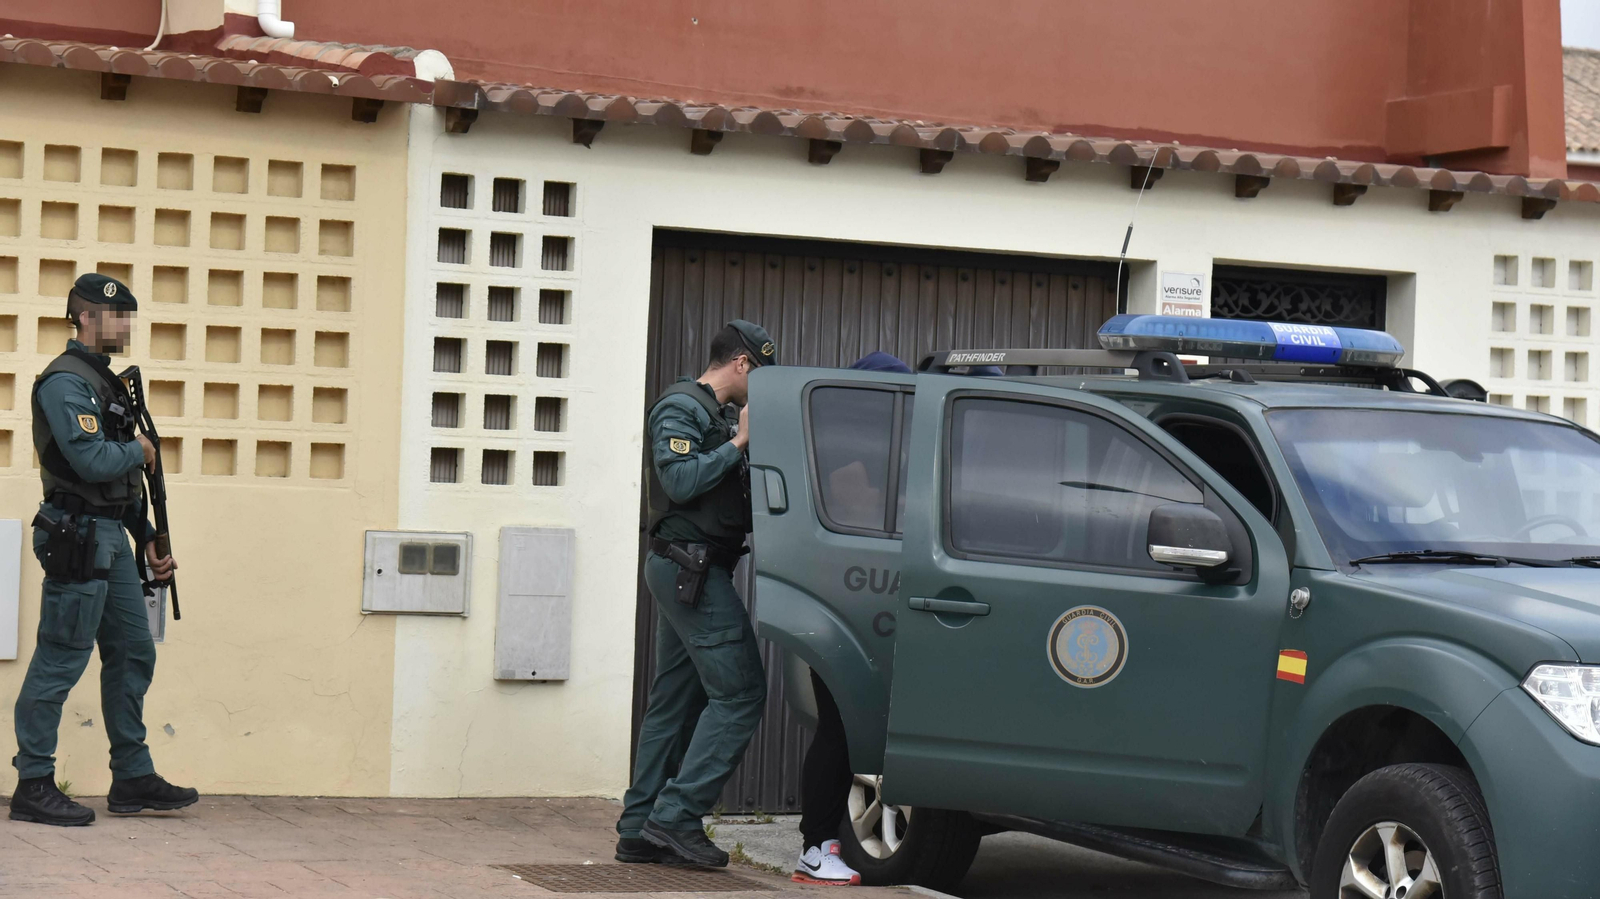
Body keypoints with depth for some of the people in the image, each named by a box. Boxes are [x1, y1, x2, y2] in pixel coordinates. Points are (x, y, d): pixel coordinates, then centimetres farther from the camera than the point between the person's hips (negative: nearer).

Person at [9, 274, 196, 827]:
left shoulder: (105, 382, 18)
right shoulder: (65, 382, -12)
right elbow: (91, 460, -24)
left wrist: (147, 537, 19)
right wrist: (140, 451, -5)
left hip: (111, 538, 10)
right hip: (79, 537, -10)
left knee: (133, 654, 12)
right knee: (60, 661, -6)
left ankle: (133, 779, 19)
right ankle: (33, 786, -1)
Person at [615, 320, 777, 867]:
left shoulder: (716, 415, 23)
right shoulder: (681, 408, -8)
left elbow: (726, 490, 21)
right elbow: (681, 481, -21)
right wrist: (739, 443, -17)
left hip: (684, 574, 11)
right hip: (689, 567, -11)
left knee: (676, 701, 10)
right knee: (739, 692, -13)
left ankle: (640, 829, 11)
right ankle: (676, 816, -15)